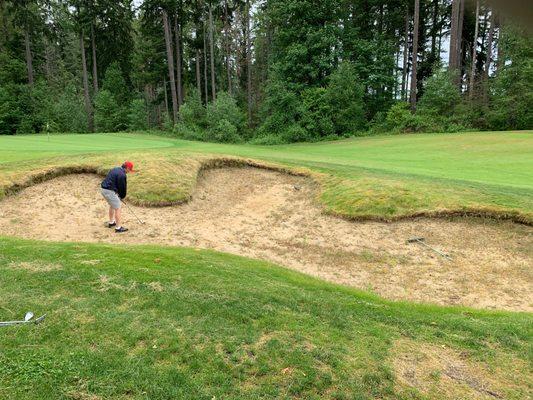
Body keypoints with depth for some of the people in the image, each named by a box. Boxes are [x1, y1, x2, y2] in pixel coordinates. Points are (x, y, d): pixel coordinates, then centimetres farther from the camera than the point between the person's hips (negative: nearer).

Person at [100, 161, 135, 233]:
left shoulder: (115, 169, 14)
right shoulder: (122, 175, -16)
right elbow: (123, 187, -11)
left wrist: (118, 194, 14)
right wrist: (122, 197, 8)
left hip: (103, 189, 10)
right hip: (109, 191, -10)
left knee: (112, 205, 28)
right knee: (117, 208, -1)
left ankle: (111, 222, 42)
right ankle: (118, 228, 3)